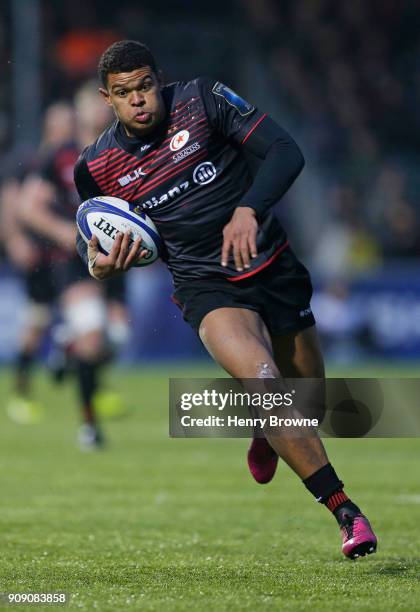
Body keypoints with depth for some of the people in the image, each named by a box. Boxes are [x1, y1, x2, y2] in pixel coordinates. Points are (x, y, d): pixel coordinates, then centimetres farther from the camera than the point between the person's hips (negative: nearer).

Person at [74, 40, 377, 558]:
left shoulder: (201, 100, -9)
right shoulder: (97, 166, -4)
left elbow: (285, 152, -12)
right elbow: (92, 238, 12)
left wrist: (248, 209, -29)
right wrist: (98, 264, -13)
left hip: (272, 266, 2)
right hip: (207, 288, -2)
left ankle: (267, 434, 52)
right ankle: (346, 514, -23)